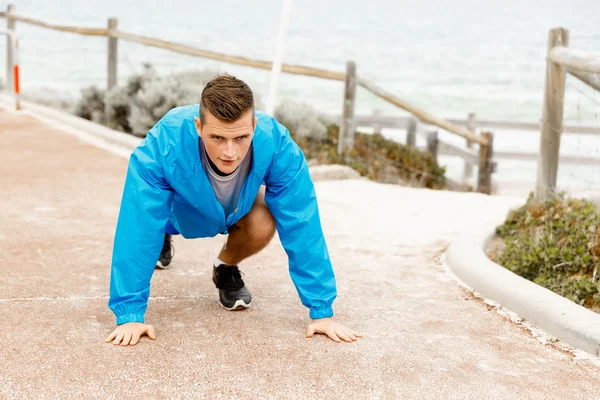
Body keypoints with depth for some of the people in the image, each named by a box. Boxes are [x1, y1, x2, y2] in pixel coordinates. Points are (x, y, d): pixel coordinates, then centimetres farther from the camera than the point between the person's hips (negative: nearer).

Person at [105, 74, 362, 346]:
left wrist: (321, 311, -31)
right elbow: (137, 227, -38)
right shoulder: (164, 144, -42)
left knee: (262, 227, -29)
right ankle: (162, 236, 21)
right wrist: (129, 315, -39)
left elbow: (301, 227, -33)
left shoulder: (276, 144, -39)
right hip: (179, 202, 3)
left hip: (238, 205, -3)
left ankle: (226, 268, 6)